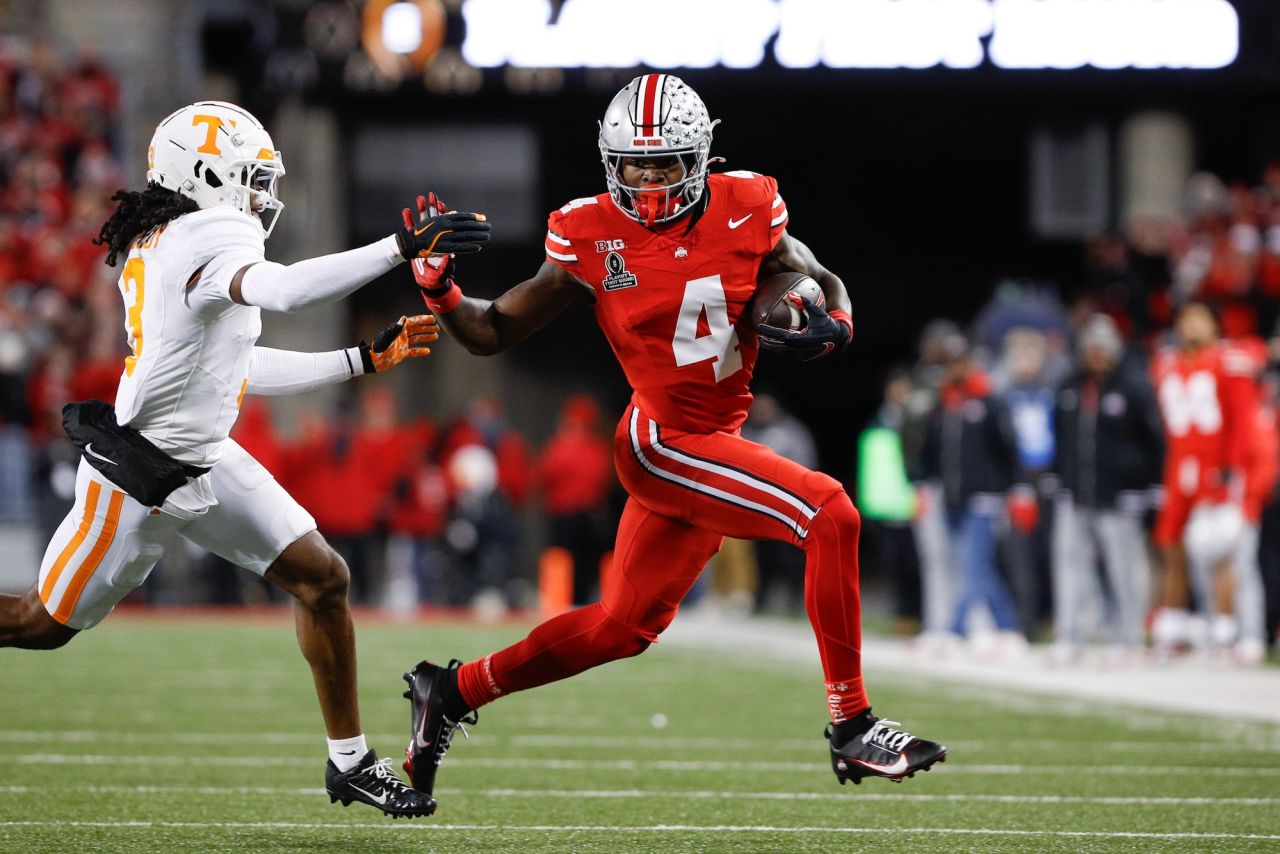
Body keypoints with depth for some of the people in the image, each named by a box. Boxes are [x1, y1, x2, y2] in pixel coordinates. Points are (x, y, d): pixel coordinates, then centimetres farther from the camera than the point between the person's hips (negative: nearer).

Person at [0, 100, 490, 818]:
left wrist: (365, 359, 16)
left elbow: (241, 368, 14)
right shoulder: (212, 238, -23)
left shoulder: (156, 244, 6)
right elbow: (280, 290, -46)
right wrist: (403, 247, -49)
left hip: (206, 461, 10)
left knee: (322, 577, 4)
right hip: (139, 477, -10)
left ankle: (350, 760, 12)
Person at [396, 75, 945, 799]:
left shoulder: (745, 212, -1)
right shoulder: (593, 236, -8)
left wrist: (828, 327, -11)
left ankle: (454, 691, 29)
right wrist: (440, 289, -18)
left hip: (713, 442, 6)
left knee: (625, 627, 15)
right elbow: (496, 332, 1)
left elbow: (825, 285, 12)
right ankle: (853, 726, -13)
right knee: (831, 514, -20)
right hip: (663, 439, -6)